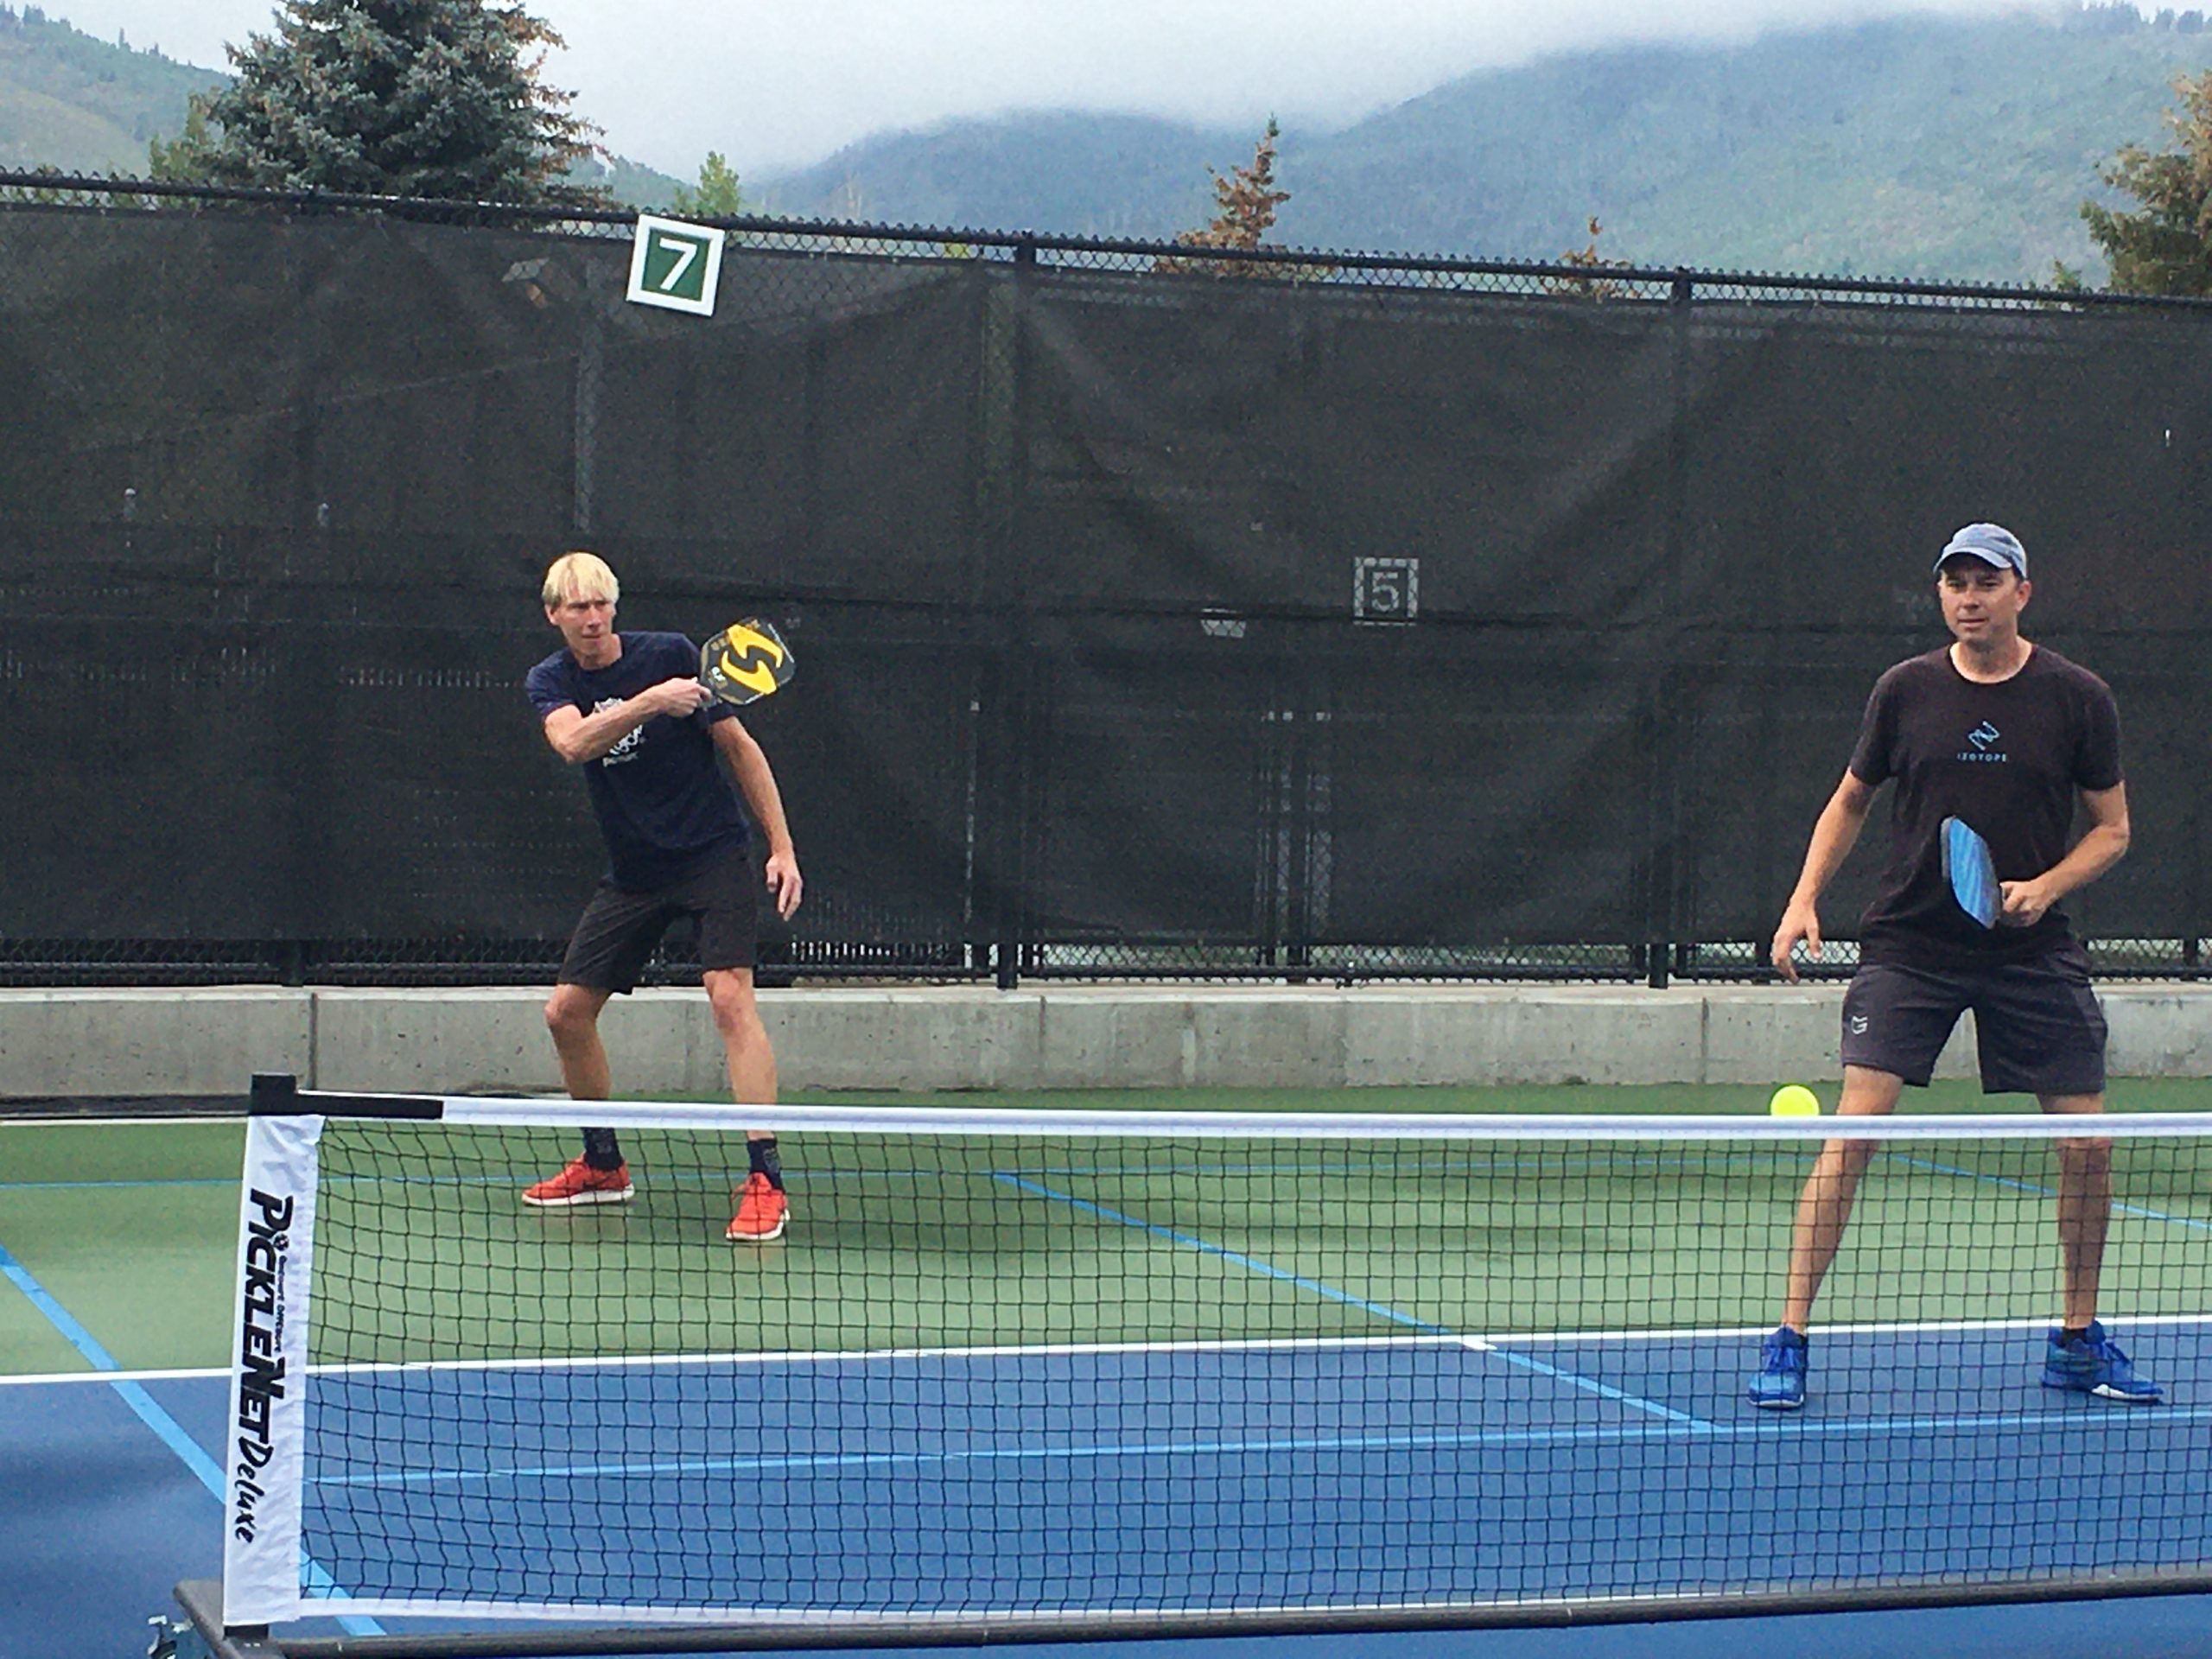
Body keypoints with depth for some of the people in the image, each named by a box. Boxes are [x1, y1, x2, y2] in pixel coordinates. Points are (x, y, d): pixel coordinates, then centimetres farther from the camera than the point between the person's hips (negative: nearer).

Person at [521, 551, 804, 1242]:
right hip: (632, 872, 5)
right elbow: (572, 742, -23)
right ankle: (603, 1165, 24)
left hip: (712, 855, -5)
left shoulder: (671, 654, -8)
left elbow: (740, 747, -2)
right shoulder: (550, 681, 0)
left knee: (730, 999, -20)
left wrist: (782, 847, -7)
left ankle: (765, 1179, -22)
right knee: (567, 1012, 5)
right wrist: (652, 700, -38)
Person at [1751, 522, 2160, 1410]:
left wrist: (2046, 886, -12)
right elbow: (1850, 801, 13)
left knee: (2088, 1142, 1)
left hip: (2032, 950, 1)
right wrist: (1805, 898, 0)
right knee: (1854, 1128, -13)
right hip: (1908, 945, -1)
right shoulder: (1904, 690, 0)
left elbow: (2112, 828, 6)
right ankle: (1789, 1340, -7)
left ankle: (2077, 1339, 22)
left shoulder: (2078, 697, -2)